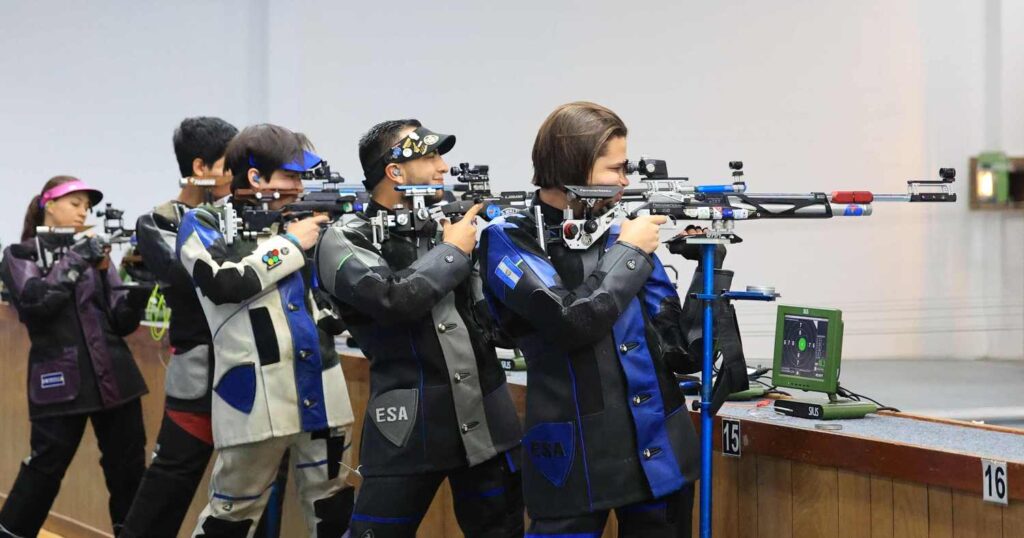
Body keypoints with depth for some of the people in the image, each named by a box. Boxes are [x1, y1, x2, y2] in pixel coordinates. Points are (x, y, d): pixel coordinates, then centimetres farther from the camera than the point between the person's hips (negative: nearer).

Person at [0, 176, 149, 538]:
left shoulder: (94, 252, 14)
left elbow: (121, 321, 7)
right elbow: (34, 300, -16)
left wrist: (137, 294, -12)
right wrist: (76, 261, -17)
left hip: (114, 375, 4)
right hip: (60, 380, -4)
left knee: (129, 468, 5)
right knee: (45, 469, -3)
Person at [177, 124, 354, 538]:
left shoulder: (298, 221, 15)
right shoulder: (204, 224, 1)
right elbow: (224, 283, -16)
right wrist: (291, 244, -9)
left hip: (320, 397, 5)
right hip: (255, 401, -5)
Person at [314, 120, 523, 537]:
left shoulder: (451, 224, 9)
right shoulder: (345, 240, -4)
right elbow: (393, 299, -20)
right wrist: (453, 251, -8)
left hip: (487, 420, 5)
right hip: (408, 426, -4)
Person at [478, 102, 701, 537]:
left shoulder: (624, 230, 8)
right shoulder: (510, 241, -5)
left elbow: (678, 343, 8)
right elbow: (573, 321, -19)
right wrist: (628, 253, -8)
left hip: (661, 451, 5)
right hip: (575, 459, -5)